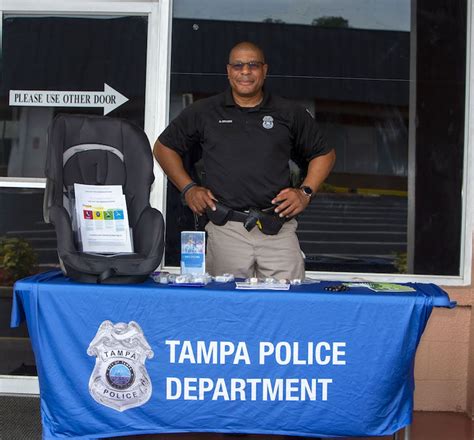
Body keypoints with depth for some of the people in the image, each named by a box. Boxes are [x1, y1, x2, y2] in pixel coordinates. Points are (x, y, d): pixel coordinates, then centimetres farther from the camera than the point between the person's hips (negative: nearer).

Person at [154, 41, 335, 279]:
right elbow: (163, 146, 18)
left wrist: (305, 192, 6)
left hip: (279, 229, 1)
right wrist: (188, 189, 7)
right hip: (226, 229, 0)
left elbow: (324, 153, 20)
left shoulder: (290, 114, 11)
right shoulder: (203, 112, 10)